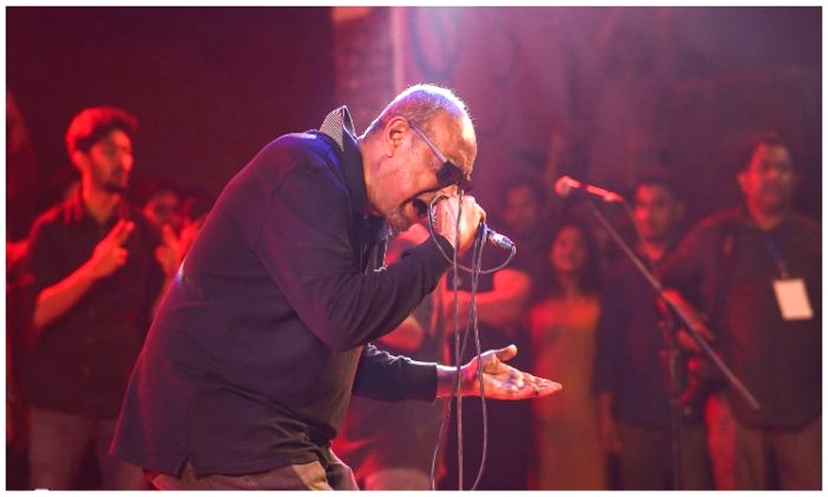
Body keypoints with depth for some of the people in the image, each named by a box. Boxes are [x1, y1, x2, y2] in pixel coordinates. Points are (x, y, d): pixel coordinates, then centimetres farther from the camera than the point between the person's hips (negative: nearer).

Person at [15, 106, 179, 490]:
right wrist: (92, 270, -19)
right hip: (59, 397, -1)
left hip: (125, 397, 1)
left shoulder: (143, 231, 8)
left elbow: (155, 316, 4)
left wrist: (172, 275, -16)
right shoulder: (52, 228, 5)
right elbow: (38, 312, -6)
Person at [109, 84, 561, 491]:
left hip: (279, 440, 10)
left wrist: (453, 380, 14)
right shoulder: (303, 169, -13)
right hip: (222, 436, -10)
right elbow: (343, 318, -24)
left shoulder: (365, 218, 16)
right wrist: (443, 248, -14)